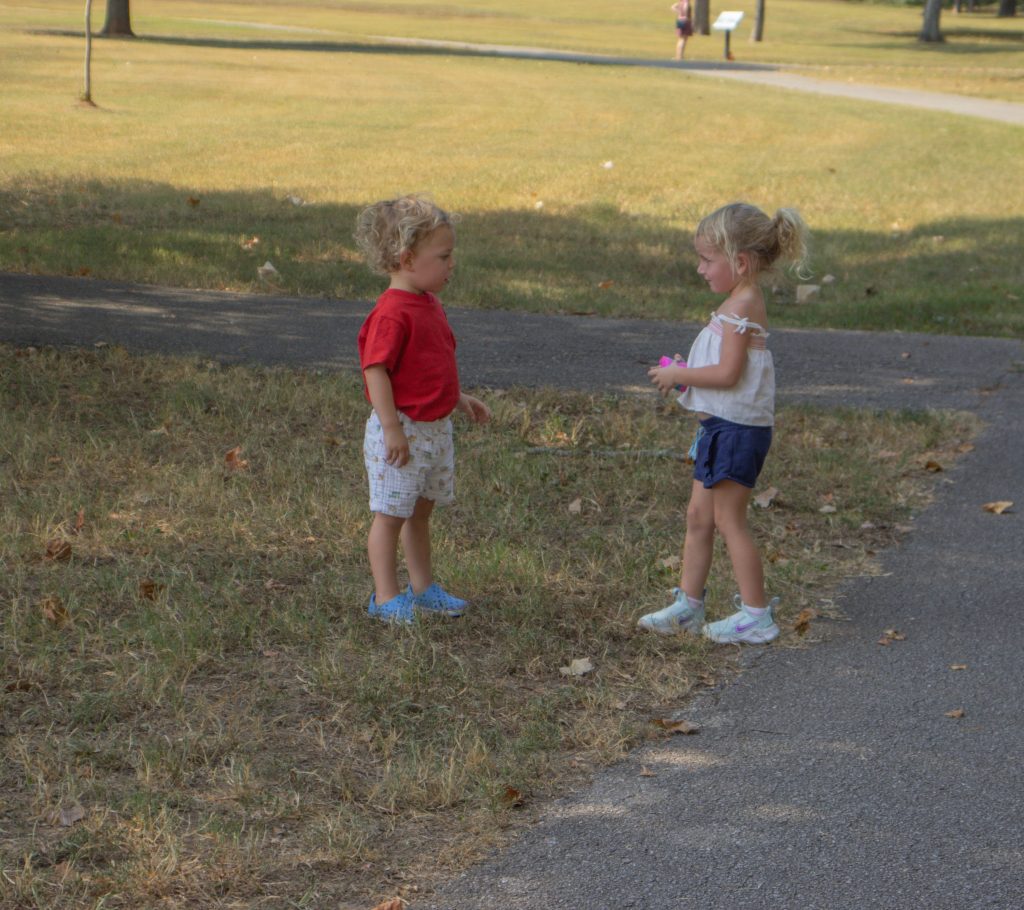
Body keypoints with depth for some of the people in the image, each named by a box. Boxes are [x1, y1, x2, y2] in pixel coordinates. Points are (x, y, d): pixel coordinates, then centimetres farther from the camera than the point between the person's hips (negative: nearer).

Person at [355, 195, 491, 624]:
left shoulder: (429, 304, 10)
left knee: (420, 511, 18)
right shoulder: (391, 313, -21)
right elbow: (376, 371, -23)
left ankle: (423, 588, 29)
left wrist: (460, 400, 20)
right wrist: (392, 429, -24)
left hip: (435, 427, 9)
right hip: (401, 431, -9)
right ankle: (386, 597, 8)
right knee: (391, 513, 1)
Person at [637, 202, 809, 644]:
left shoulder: (741, 306, -19)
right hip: (721, 426, 10)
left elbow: (728, 374, -24)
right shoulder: (741, 303, 13)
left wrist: (678, 375, -14)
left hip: (737, 429, -10)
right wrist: (686, 371, 8)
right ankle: (687, 604, 20)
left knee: (729, 520, -3)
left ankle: (756, 615, 5)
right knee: (699, 516, 13)